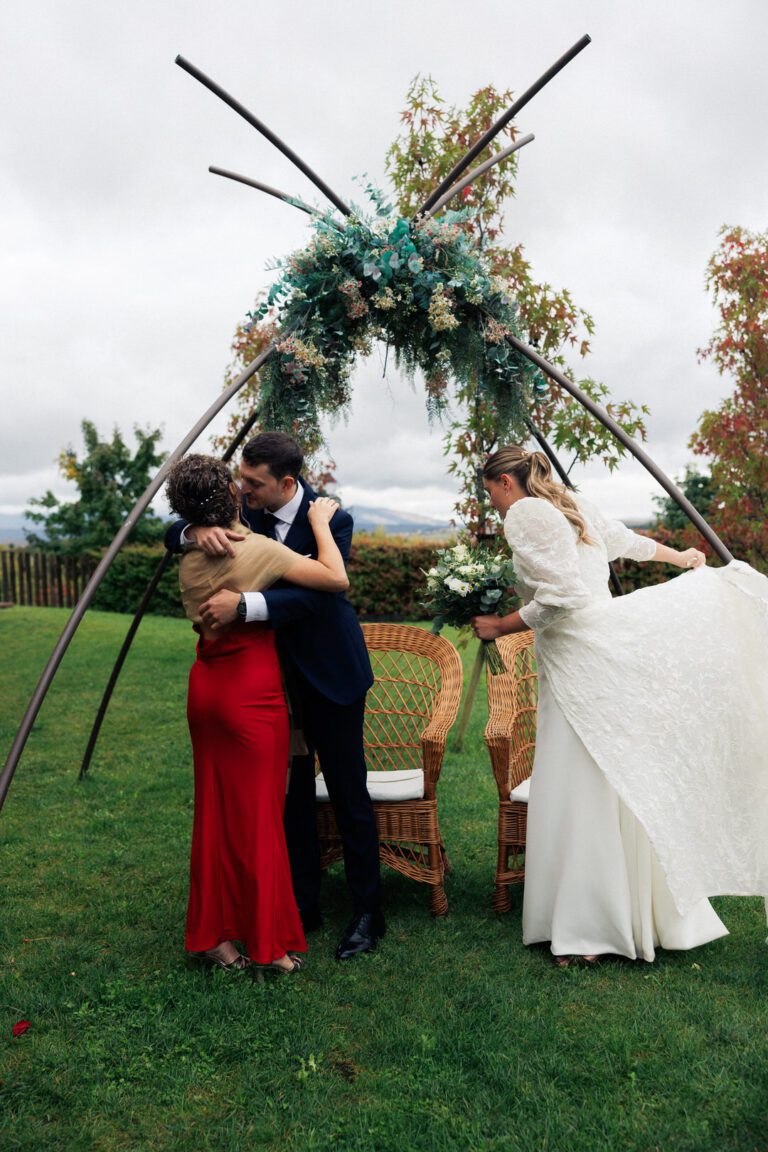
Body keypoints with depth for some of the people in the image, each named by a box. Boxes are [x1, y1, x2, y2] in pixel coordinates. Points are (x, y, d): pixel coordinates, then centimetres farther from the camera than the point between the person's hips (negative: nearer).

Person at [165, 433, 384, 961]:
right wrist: (198, 530, -26)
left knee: (348, 793, 4)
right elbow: (174, 534, -2)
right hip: (277, 673, 5)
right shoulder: (244, 511, -4)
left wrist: (243, 604, -40)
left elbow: (313, 594, -29)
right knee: (291, 791, 13)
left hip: (329, 673, -5)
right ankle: (303, 903, 28)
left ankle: (368, 912, 19)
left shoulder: (331, 520, -19)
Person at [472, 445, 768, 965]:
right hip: (612, 644, 9)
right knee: (622, 786, 15)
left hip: (580, 660, -9)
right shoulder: (573, 506, 16)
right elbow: (626, 539, 32)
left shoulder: (524, 514, -10)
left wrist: (500, 626, -6)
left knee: (580, 791, -3)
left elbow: (560, 597, -19)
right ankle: (643, 913, 27)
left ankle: (593, 927, 6)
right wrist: (679, 555, 49)